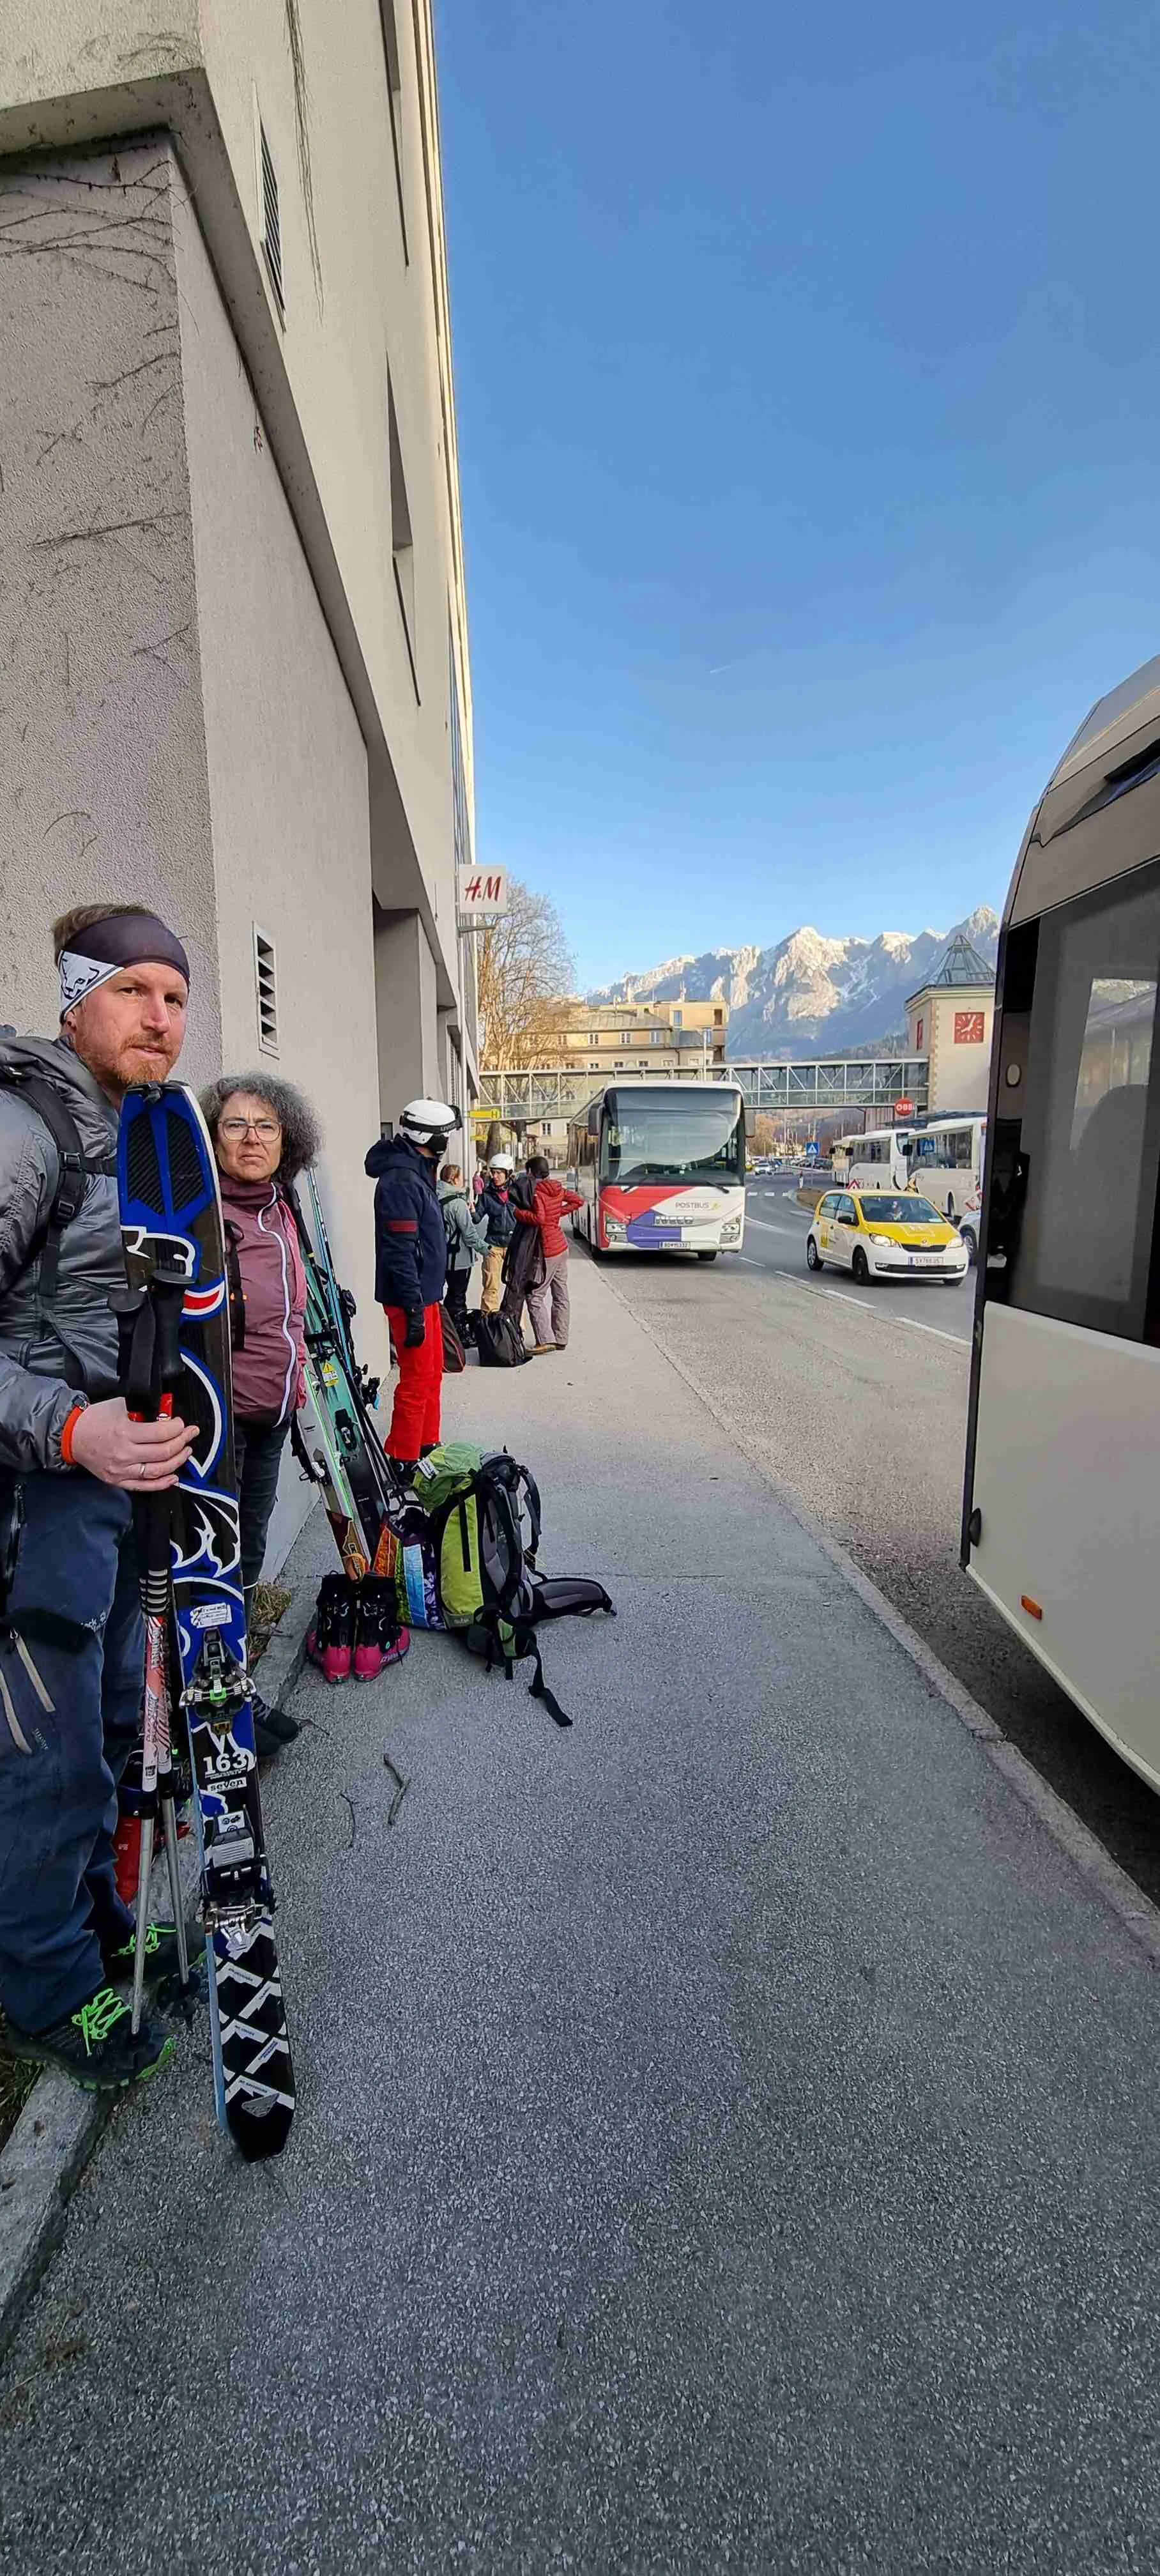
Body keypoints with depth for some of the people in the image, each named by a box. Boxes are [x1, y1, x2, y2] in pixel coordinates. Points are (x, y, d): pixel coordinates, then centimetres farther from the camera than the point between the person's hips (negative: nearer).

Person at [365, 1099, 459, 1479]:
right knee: (417, 1383, -3)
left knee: (432, 1373, 18)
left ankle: (427, 1446, 31)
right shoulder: (401, 1181, -20)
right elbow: (400, 1252, -24)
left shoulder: (417, 1173, 13)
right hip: (411, 1299, -10)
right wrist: (414, 1309, -24)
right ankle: (403, 1465, 8)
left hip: (426, 1293, 10)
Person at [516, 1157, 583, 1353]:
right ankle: (561, 1339, 19)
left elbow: (539, 1218, -27)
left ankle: (546, 1340, -9)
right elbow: (578, 1201, 17)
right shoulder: (558, 1189, 8)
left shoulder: (536, 1192, -15)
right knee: (561, 1296, 12)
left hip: (548, 1252, -9)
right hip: (561, 1247, 9)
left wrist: (517, 1212, -16)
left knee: (535, 1296, -4)